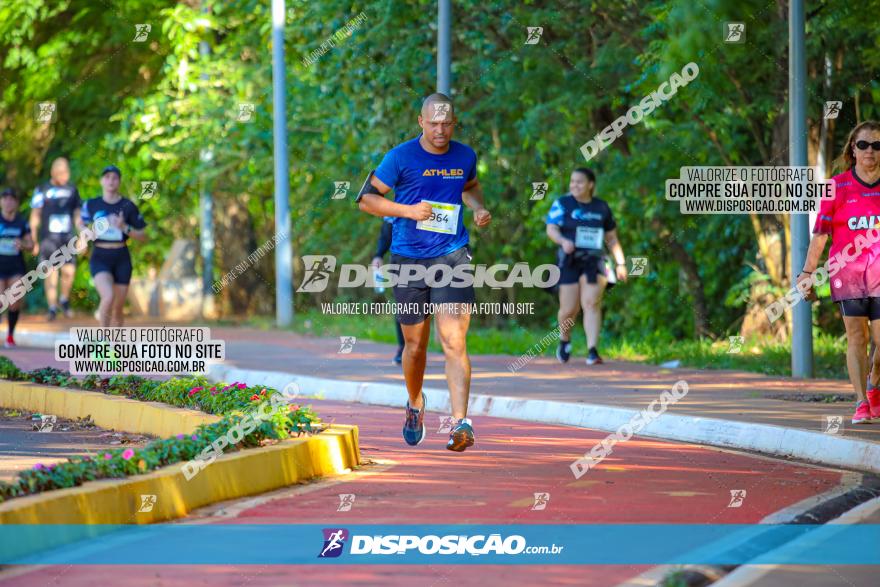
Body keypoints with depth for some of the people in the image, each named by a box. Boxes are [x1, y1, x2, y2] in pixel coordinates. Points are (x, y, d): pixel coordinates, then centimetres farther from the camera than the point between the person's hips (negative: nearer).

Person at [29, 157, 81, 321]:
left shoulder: (72, 189, 10)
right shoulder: (42, 190, 0)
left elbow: (77, 215, 16)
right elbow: (35, 216, 2)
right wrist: (34, 241, -1)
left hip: (67, 238, 3)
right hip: (48, 238, -3)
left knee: (69, 271, -4)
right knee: (51, 273, -4)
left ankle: (65, 300, 20)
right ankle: (52, 307, 2)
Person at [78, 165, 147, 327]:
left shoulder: (128, 206, 0)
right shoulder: (91, 204, 4)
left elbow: (143, 236, 2)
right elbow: (81, 224, 22)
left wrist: (125, 228, -15)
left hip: (122, 259, 1)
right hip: (100, 258, -1)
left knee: (118, 308, 6)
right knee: (108, 296, -25)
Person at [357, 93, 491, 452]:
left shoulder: (465, 156, 6)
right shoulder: (401, 157, -5)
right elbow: (366, 199, -2)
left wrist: (478, 208, 6)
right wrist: (408, 210, -15)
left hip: (453, 257, 1)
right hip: (409, 260, -1)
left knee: (454, 340, -15)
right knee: (415, 344, 10)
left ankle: (461, 423, -22)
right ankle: (415, 404, 39)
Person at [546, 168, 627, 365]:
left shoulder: (602, 207, 10)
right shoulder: (563, 204, 3)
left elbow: (612, 238, 16)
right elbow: (551, 229, -7)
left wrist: (621, 263, 8)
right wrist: (563, 241, -27)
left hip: (594, 261, 1)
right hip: (570, 261, -1)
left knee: (591, 303, -16)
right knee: (569, 309, 0)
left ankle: (592, 351, -22)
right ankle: (564, 340, 31)